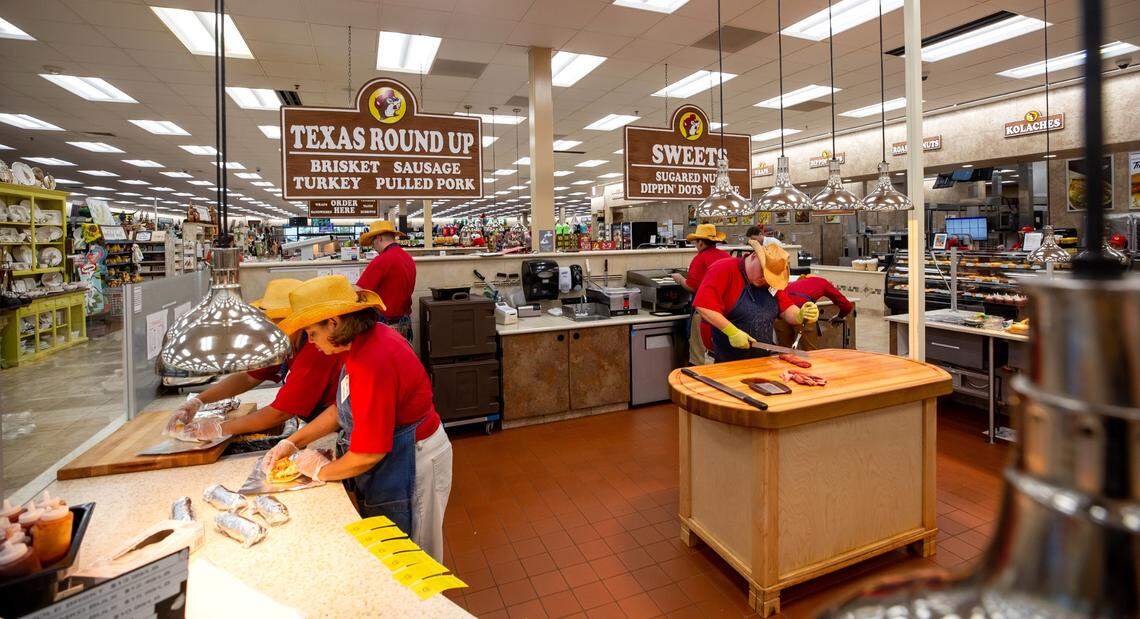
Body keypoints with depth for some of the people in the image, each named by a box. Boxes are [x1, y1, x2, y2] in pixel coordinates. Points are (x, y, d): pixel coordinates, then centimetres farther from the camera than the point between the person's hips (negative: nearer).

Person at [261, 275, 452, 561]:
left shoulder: (373, 361, -32)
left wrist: (322, 470, -9)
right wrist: (293, 441, 6)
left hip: (409, 464, -9)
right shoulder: (364, 342, 0)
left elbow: (370, 453, -27)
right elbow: (344, 408, 12)